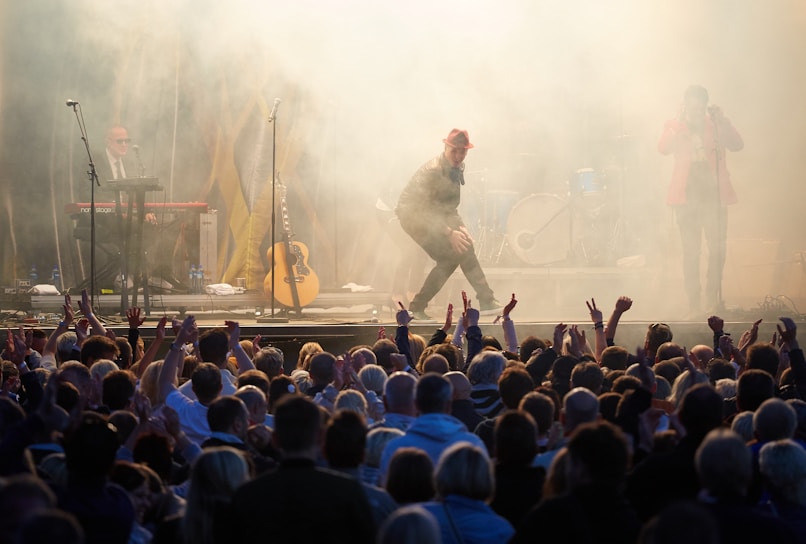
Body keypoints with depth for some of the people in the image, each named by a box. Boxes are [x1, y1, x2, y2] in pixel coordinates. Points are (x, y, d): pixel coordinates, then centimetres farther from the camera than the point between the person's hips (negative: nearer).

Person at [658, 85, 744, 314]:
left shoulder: (716, 124, 11)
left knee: (717, 248, -7)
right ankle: (693, 303, -1)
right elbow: (663, 148, -9)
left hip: (713, 194, 1)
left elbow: (737, 145, -3)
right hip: (686, 196, -1)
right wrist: (679, 125, -20)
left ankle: (713, 300, 2)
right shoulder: (674, 126, 10)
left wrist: (721, 121, -14)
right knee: (690, 251, -4)